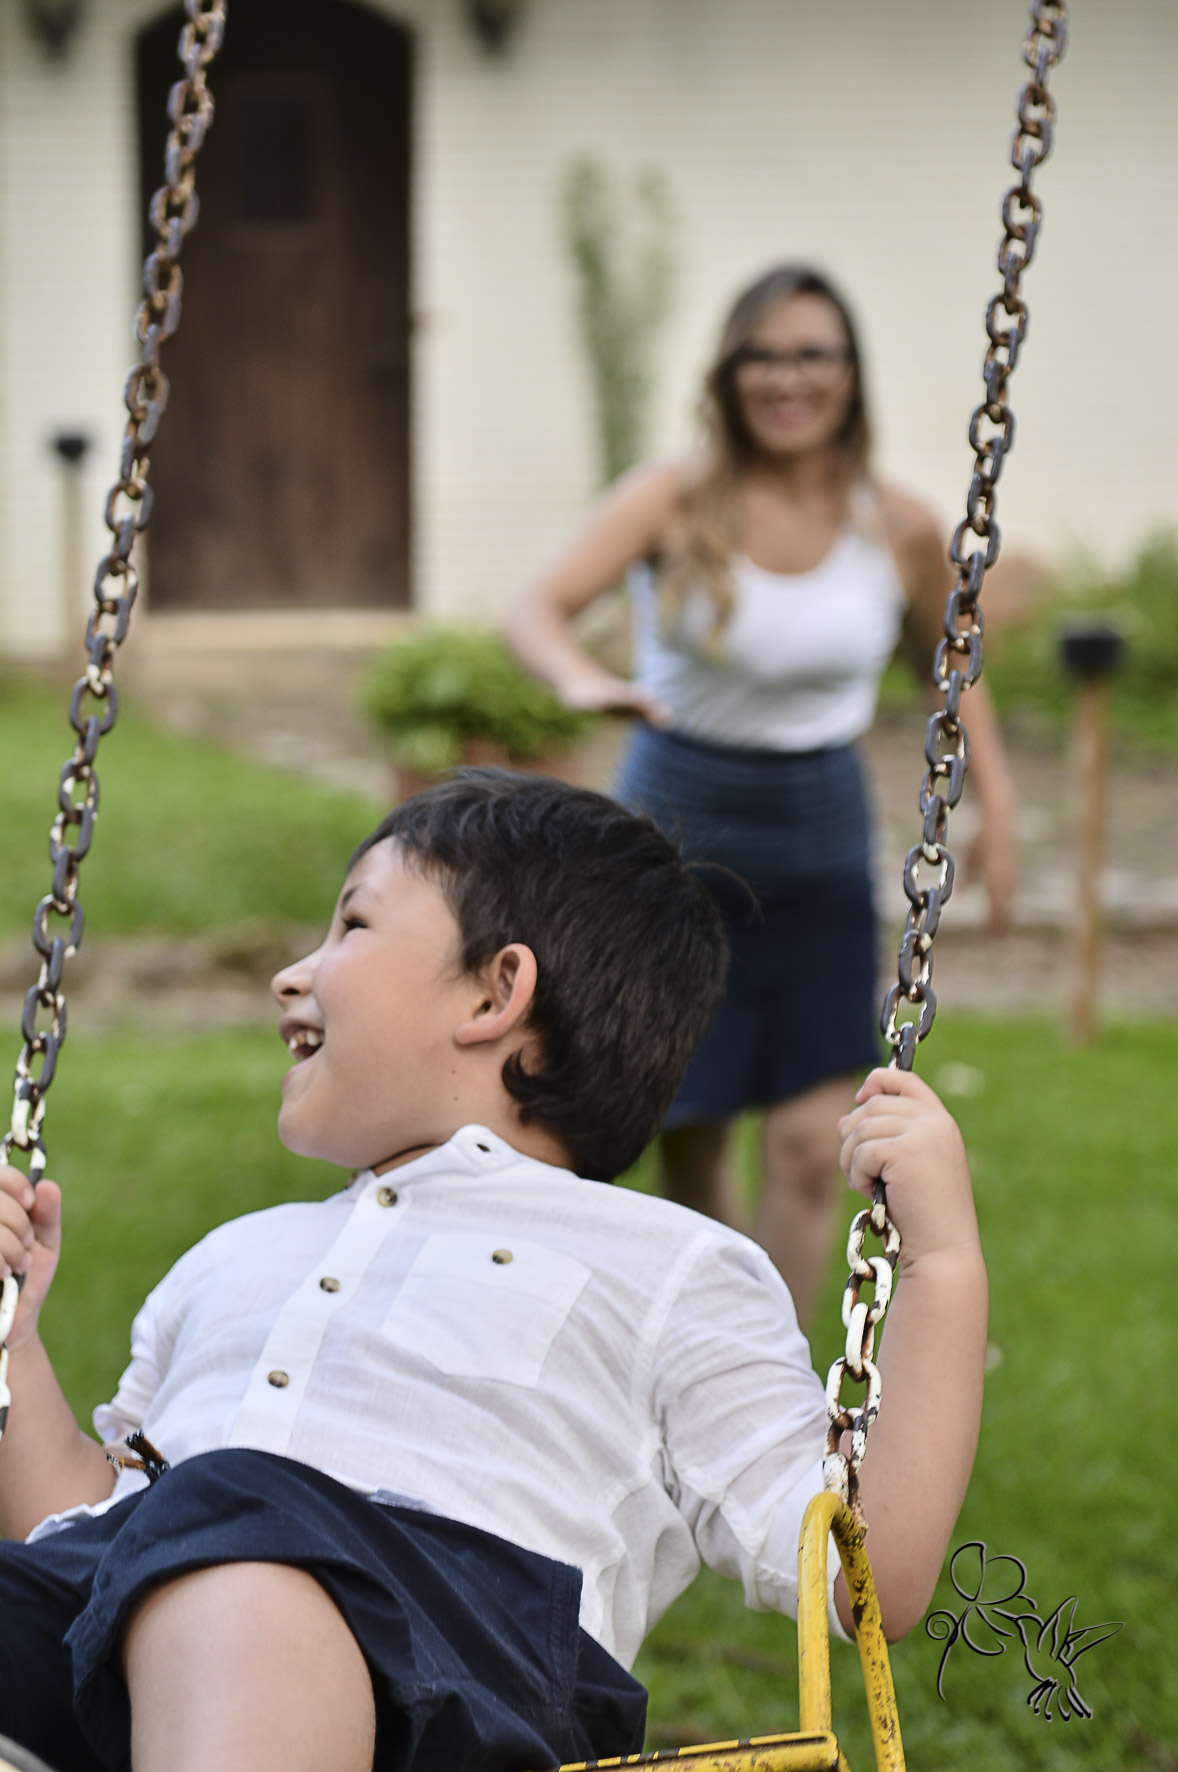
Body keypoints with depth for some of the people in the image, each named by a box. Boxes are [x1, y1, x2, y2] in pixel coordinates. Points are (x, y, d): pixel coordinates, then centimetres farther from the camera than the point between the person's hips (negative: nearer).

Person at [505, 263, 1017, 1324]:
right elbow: (537, 611, -20)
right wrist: (583, 681, -42)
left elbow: (946, 665, 15)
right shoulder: (677, 501, -9)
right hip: (677, 827, -1)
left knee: (810, 1148, -8)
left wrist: (997, 802, 4)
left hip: (818, 846, 1)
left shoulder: (898, 531, -3)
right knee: (687, 1141, 8)